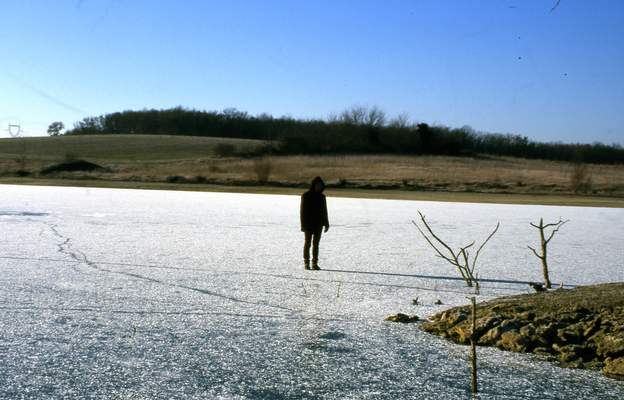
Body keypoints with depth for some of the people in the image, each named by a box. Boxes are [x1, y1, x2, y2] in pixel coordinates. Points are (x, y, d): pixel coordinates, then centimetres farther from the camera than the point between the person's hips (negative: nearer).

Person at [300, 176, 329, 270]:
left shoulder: (322, 197, 9)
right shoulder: (306, 196, -5)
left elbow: (324, 211, 14)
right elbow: (303, 210, -7)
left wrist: (326, 224, 9)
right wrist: (303, 224, -13)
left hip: (318, 224, 4)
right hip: (308, 224, -4)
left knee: (316, 243, 5)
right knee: (307, 243, 0)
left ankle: (315, 263, 7)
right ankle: (306, 262, 7)